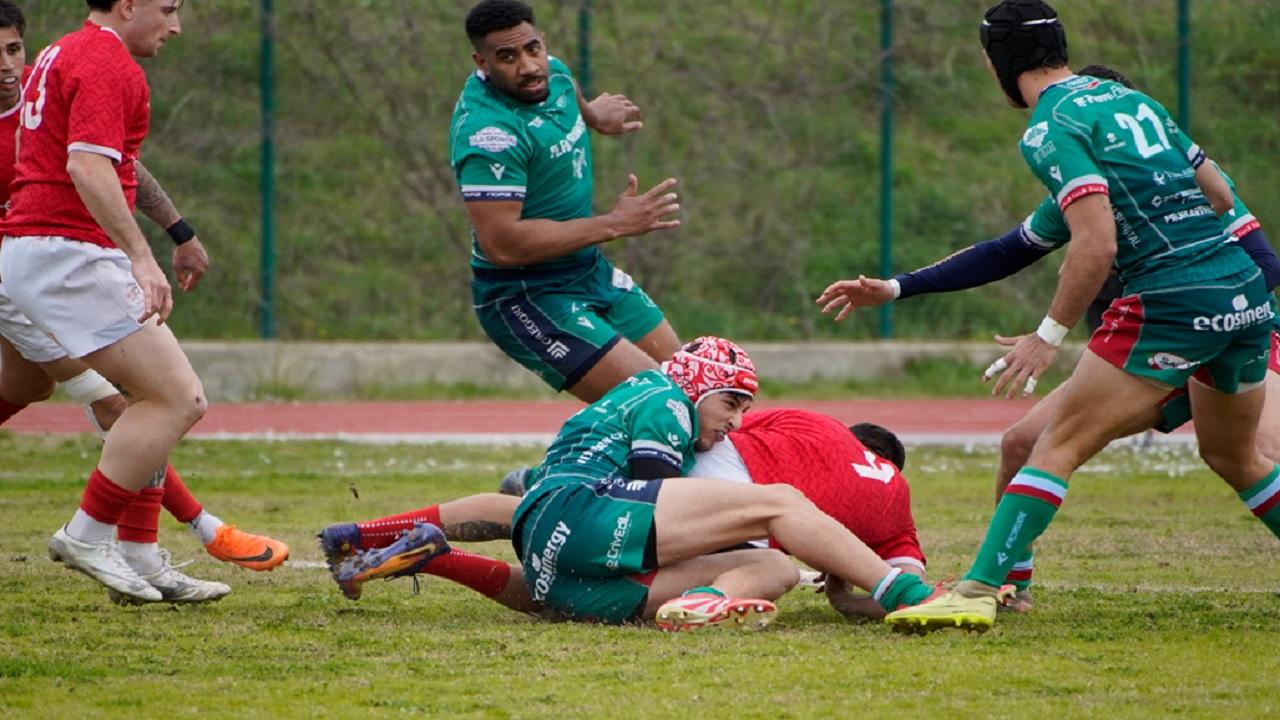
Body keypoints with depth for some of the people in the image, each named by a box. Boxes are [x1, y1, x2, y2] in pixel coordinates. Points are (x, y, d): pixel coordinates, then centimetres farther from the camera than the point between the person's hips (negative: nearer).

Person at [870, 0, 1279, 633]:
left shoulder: (1050, 128, -6)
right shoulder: (1132, 100, 18)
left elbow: (1097, 243, -17)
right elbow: (1219, 194, 23)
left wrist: (1049, 335, -10)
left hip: (1172, 298, -8)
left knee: (1059, 444, -5)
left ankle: (977, 591, -12)